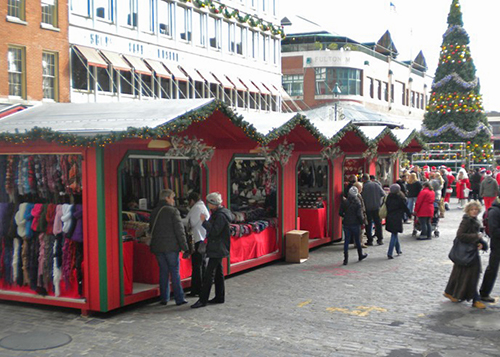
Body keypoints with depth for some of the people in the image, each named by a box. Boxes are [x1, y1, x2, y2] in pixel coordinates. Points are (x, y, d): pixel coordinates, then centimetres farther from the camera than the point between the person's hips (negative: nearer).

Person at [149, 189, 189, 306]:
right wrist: (184, 247, -8)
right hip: (171, 246, -5)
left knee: (163, 271, 11)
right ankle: (179, 298, 1)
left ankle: (164, 298, 11)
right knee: (175, 272, 0)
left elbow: (152, 230, 16)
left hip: (157, 247, 5)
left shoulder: (154, 212, 11)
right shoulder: (173, 211, -9)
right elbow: (179, 230, -11)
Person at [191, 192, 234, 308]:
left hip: (217, 250, -11)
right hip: (217, 249, 11)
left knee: (209, 274, -10)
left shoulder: (221, 216, -18)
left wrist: (204, 221, -23)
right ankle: (220, 297, 24)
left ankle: (203, 300, -10)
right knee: (218, 273, 16)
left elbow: (215, 231, -25)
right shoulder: (217, 213, 14)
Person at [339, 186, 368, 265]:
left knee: (346, 241, 4)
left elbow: (340, 213, 0)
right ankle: (360, 255, 31)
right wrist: (362, 222, -1)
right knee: (357, 240, 14)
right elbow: (359, 214, -15)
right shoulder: (357, 203, -13)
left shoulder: (344, 202, -3)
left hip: (346, 224, 2)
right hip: (355, 224, -2)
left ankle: (346, 259, -1)